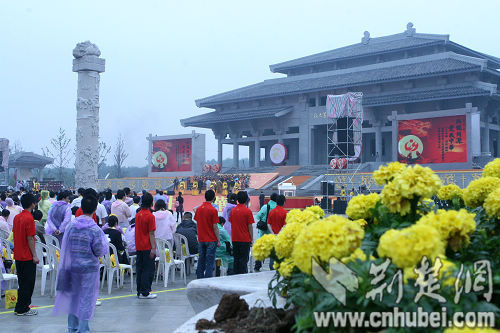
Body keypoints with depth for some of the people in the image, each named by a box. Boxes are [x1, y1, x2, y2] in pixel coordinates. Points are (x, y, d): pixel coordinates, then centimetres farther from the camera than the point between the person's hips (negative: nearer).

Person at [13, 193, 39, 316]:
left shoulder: (17, 217, 8)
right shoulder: (29, 218, -17)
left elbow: (15, 235, 14)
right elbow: (30, 239, -18)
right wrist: (34, 255, -14)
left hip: (18, 255, 8)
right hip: (27, 257, -8)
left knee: (22, 283, 16)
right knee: (28, 283, 1)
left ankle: (20, 307, 21)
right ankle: (22, 309, 5)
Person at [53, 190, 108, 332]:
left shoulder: (71, 226, -3)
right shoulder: (95, 229, -16)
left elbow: (65, 247, 4)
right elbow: (99, 251, -11)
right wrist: (104, 242, 5)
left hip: (72, 266, 4)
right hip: (89, 267, -4)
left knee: (73, 295, 16)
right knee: (86, 299, 5)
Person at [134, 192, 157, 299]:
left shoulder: (138, 214, 8)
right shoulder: (150, 216, -14)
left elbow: (138, 230, 13)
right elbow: (151, 234, -16)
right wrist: (153, 248, -15)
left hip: (138, 246, 7)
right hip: (147, 247, -7)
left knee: (140, 269, 12)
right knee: (148, 270, -1)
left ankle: (140, 291, 17)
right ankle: (145, 292, 0)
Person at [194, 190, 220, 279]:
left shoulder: (198, 209, 4)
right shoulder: (213, 210, -13)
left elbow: (197, 224, 11)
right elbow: (215, 227, -12)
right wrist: (218, 240, -6)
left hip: (201, 240, 5)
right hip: (211, 240, -5)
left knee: (201, 260, 11)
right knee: (210, 261, -2)